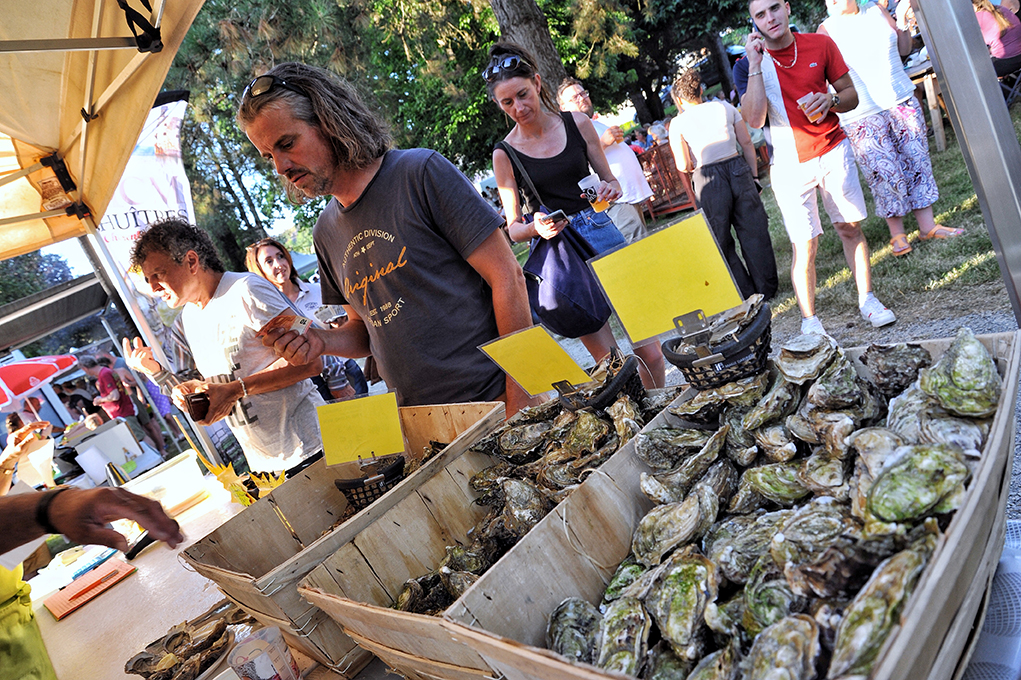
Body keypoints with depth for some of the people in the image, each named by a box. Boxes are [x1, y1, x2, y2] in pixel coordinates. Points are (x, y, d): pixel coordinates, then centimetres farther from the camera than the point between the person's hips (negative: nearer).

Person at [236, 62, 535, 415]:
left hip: (495, 400, -6)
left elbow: (507, 277, -12)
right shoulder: (327, 232, 11)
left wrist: (519, 403, -16)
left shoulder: (420, 171, -9)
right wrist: (320, 341, -2)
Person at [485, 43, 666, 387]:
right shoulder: (505, 153, -2)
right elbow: (513, 227, 1)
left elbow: (610, 180, 13)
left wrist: (610, 188, -10)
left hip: (602, 233, 2)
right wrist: (536, 228, -21)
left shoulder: (577, 123, 3)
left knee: (648, 350, 2)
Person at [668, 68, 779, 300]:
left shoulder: (678, 123, 1)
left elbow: (683, 166, -4)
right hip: (738, 170, 3)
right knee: (753, 231, 12)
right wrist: (753, 176, 12)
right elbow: (747, 144, 7)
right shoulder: (724, 107, 9)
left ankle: (746, 294, 14)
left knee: (721, 241, 9)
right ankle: (767, 287, 19)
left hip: (708, 179, -3)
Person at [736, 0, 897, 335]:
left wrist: (830, 100, -14)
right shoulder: (748, 65, -5)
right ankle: (809, 319, 8)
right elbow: (754, 119, -19)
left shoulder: (820, 44, 3)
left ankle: (867, 300, 22)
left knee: (850, 229, 8)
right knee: (804, 246, -5)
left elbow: (851, 95, 8)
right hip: (790, 163, -2)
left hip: (834, 150, 3)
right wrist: (755, 64, -22)